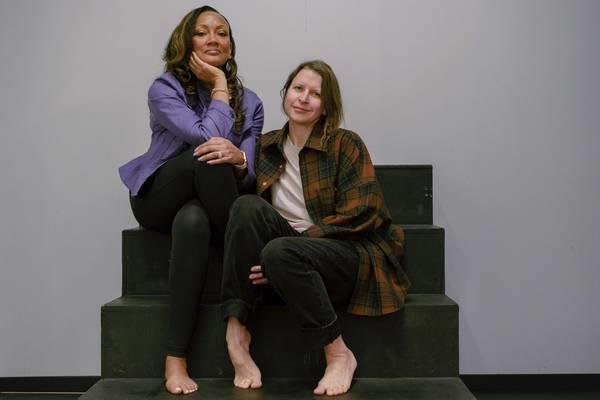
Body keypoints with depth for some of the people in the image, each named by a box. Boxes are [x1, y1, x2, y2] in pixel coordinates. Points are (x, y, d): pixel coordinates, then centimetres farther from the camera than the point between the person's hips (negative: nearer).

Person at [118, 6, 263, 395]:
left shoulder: (249, 101, 1)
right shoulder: (164, 89, -11)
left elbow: (248, 178, -7)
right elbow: (208, 135, -28)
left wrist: (238, 159, -32)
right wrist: (220, 86, -14)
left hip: (204, 205, 3)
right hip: (158, 198, -2)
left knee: (194, 221, -37)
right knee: (208, 156, -34)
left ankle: (177, 359, -33)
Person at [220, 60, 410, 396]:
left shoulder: (346, 145, -4)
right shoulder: (267, 147, 11)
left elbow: (359, 217, -13)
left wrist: (280, 254, -19)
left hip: (351, 255, -4)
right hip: (294, 247, 4)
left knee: (280, 252, -34)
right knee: (248, 206, -22)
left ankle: (339, 354, -16)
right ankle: (236, 332, -24)